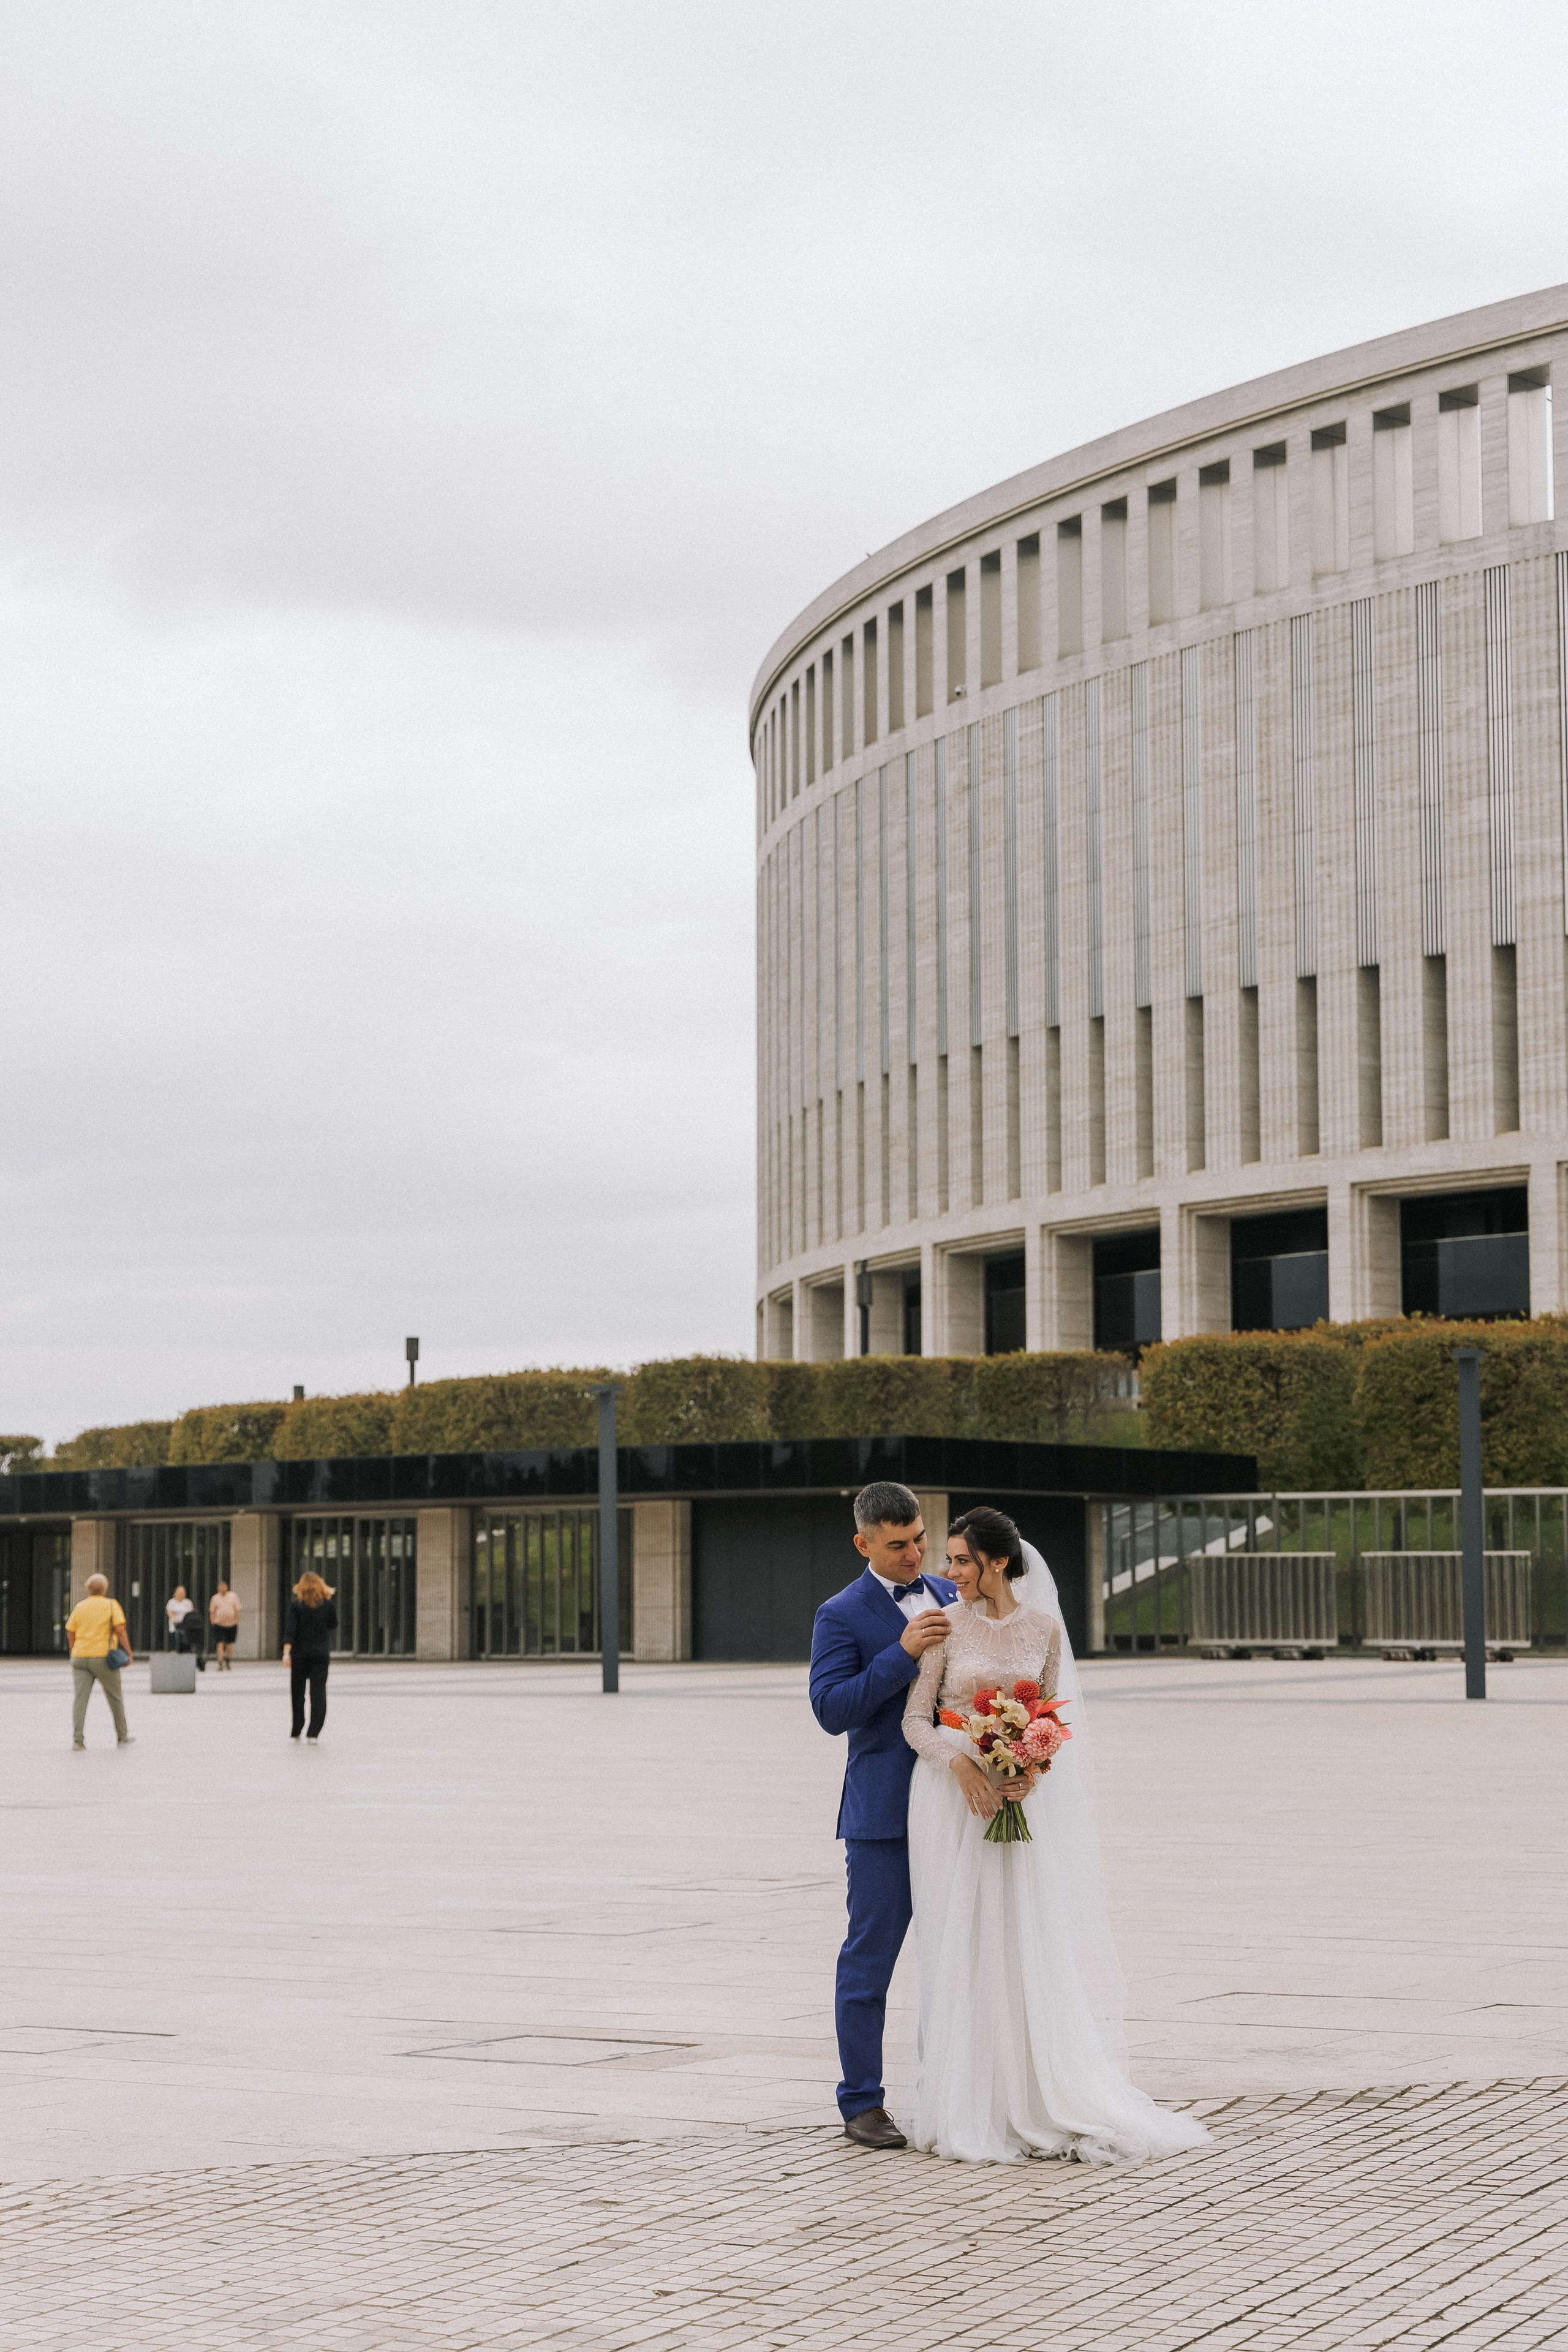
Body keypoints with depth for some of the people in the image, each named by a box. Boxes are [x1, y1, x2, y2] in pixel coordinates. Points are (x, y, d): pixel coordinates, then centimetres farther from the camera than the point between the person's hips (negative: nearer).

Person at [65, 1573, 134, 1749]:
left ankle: (77, 1738, -15)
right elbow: (120, 1630, -9)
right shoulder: (111, 1605, 0)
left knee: (80, 1698, -3)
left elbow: (70, 1634, 9)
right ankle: (123, 1737, 19)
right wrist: (128, 1652, -4)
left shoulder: (80, 1607, 9)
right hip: (103, 1658, -2)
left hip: (80, 1657, 2)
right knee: (115, 1698, 11)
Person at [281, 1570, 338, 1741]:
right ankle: (314, 1732, -9)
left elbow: (290, 1629, -13)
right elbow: (333, 1626, 11)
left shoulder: (296, 1604, -5)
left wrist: (286, 1653, -17)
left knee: (297, 1692, 11)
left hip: (299, 1654, -1)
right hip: (321, 1654, 1)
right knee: (318, 1691, 0)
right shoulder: (327, 1603, 0)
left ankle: (296, 1732, 18)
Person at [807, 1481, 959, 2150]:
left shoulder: (948, 1598, 12)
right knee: (870, 1957, -1)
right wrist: (902, 1653, -22)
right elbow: (831, 1709, -14)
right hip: (885, 1812, -5)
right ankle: (862, 2104, 6)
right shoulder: (842, 1616, -5)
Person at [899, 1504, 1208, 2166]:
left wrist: (1033, 1769, -12)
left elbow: (1049, 1718, 8)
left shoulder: (1043, 1627, 2)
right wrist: (961, 1763, -19)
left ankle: (1036, 2105, 9)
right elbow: (915, 1719, -2)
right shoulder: (948, 1626, -2)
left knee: (1030, 1947, 1)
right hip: (952, 1795, -1)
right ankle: (967, 2107, 6)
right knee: (962, 1949, 0)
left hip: (1021, 1796, 1)